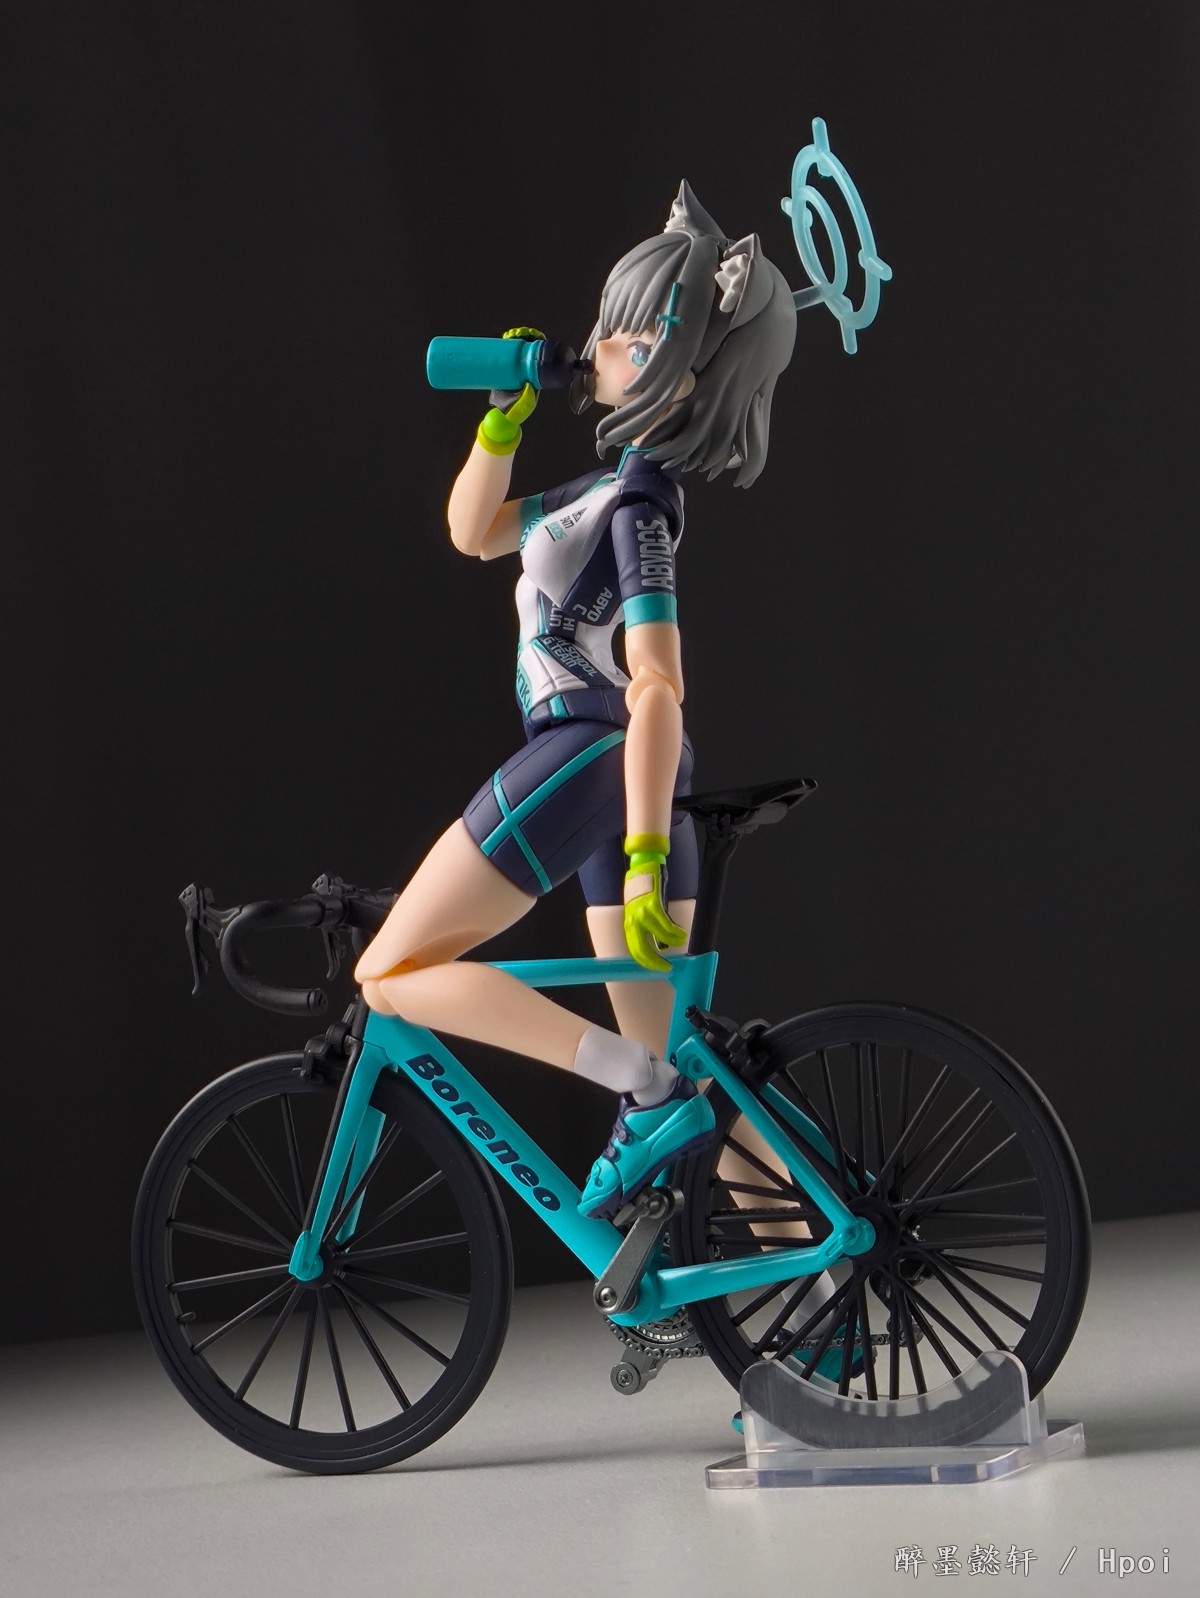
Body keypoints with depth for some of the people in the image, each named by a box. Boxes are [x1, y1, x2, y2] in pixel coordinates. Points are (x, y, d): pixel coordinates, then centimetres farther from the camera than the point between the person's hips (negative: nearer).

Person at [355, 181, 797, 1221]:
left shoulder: (638, 503, -14)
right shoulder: (615, 486, 15)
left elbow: (657, 689, -22)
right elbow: (474, 532, 24)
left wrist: (644, 858, -28)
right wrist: (505, 417, 10)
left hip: (589, 758, -10)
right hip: (622, 781, 10)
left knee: (393, 975, -5)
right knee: (672, 1053, 10)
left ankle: (652, 1097, -16)